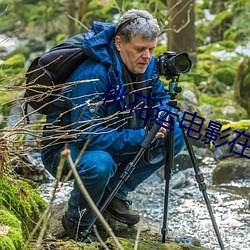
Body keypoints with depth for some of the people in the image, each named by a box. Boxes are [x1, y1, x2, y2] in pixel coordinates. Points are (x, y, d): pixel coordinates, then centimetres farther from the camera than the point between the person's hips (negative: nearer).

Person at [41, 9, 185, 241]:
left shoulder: (147, 65, -8)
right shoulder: (92, 76, -32)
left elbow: (161, 98, 10)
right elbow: (89, 135, -35)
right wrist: (141, 137, -35)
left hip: (114, 142, 8)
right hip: (64, 148, -8)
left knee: (175, 138, -4)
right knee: (99, 164, -41)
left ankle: (114, 194, 7)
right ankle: (77, 222, -9)